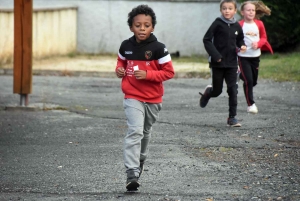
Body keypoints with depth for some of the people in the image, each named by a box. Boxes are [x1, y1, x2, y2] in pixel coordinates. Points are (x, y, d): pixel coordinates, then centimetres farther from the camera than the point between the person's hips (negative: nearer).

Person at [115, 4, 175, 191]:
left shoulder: (158, 48, -13)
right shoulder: (126, 46, -3)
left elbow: (169, 72, -11)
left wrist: (147, 74, -22)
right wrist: (119, 70, -5)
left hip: (153, 99, 0)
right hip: (132, 97, 0)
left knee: (145, 132, 20)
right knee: (135, 132, -16)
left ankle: (140, 161, 45)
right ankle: (132, 172, -23)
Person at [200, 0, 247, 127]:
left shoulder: (236, 26, 2)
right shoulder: (218, 24, -9)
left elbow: (239, 39, 20)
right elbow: (207, 40, -10)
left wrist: (242, 46, -3)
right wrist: (215, 55, -17)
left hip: (231, 64, 3)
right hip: (217, 63, -3)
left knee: (233, 90, -2)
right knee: (217, 91, 6)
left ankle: (232, 117, 3)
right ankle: (208, 92, 41)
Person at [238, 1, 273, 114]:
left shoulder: (259, 24, 1)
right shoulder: (239, 25, -10)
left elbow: (264, 38, 7)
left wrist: (258, 44, -11)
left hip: (255, 56, 4)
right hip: (243, 57, -4)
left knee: (254, 81, 14)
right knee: (248, 80, -9)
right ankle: (251, 104, 1)